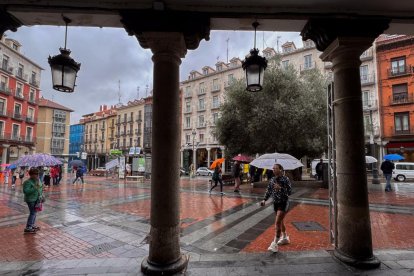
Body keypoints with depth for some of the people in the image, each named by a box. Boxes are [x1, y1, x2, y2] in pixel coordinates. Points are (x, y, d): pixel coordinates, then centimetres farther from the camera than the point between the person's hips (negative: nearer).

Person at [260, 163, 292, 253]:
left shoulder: (285, 179, -13)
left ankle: (274, 244, -5)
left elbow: (290, 192, -15)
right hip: (275, 203, 6)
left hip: (283, 203, -6)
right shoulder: (272, 180, 2)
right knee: (281, 222, 21)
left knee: (277, 222, -12)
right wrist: (264, 200, -5)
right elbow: (268, 191, 7)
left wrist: (280, 188, -28)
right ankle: (285, 238, 42)